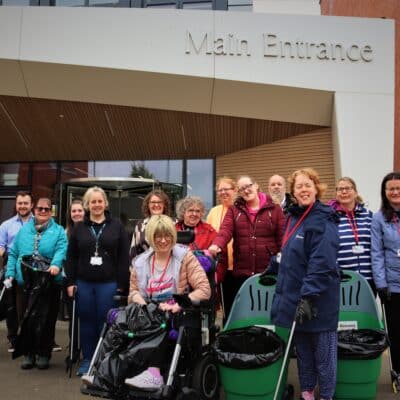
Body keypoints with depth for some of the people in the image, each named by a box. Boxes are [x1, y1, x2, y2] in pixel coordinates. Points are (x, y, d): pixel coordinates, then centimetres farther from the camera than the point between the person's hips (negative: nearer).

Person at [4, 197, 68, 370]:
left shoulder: (58, 231, 2)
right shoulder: (24, 230, 12)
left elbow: (61, 250, -14)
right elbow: (13, 253, 10)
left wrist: (56, 264, -33)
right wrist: (10, 274, 0)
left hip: (50, 284, -2)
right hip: (25, 283, 3)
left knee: (47, 321, 4)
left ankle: (43, 354, 18)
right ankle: (28, 354, 21)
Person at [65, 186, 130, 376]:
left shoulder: (117, 226, 2)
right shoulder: (79, 228, 8)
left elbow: (124, 257, -1)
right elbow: (71, 257, 8)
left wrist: (121, 284, -6)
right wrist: (70, 282, 2)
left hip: (108, 283, -2)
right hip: (83, 283, 2)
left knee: (105, 322, 4)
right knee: (87, 321, 9)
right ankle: (87, 360, 21)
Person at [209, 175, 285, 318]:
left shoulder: (274, 209, 6)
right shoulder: (234, 210, 10)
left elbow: (283, 236, 1)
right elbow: (225, 230, -8)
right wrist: (216, 244, -28)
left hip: (268, 271, -1)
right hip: (241, 271, 2)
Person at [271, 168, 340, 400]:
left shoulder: (322, 220, -16)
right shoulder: (294, 216, 10)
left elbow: (322, 263, -23)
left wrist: (308, 296, -27)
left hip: (318, 298, -8)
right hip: (294, 294, 8)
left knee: (323, 349, 6)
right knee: (302, 346, 17)